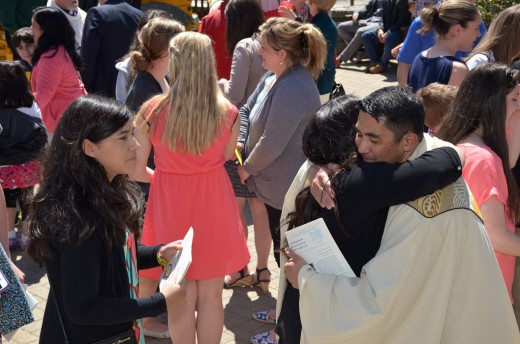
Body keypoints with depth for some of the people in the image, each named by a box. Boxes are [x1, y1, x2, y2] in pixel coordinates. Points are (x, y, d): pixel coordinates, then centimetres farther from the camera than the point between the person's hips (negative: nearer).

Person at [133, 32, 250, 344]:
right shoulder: (229, 113, -11)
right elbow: (226, 158, 4)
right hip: (213, 206, 1)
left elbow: (137, 170, -7)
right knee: (211, 295, 14)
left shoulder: (152, 111, -14)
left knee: (181, 297, 14)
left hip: (170, 206, 0)